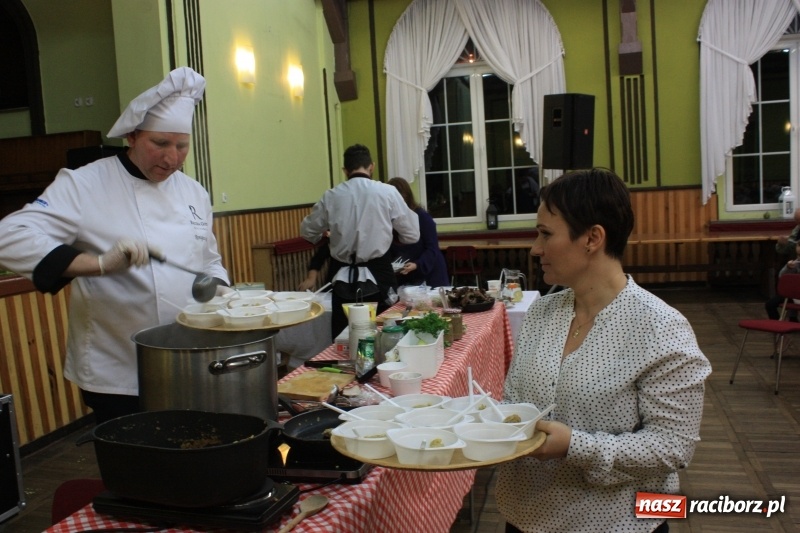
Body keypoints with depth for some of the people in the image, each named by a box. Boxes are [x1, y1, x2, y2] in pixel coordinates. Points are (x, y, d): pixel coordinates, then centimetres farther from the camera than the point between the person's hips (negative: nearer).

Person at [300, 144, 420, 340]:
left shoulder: (331, 196, 0)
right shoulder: (387, 192, -6)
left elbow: (308, 232, 15)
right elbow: (412, 235, 1)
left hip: (343, 277, 2)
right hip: (377, 275, -2)